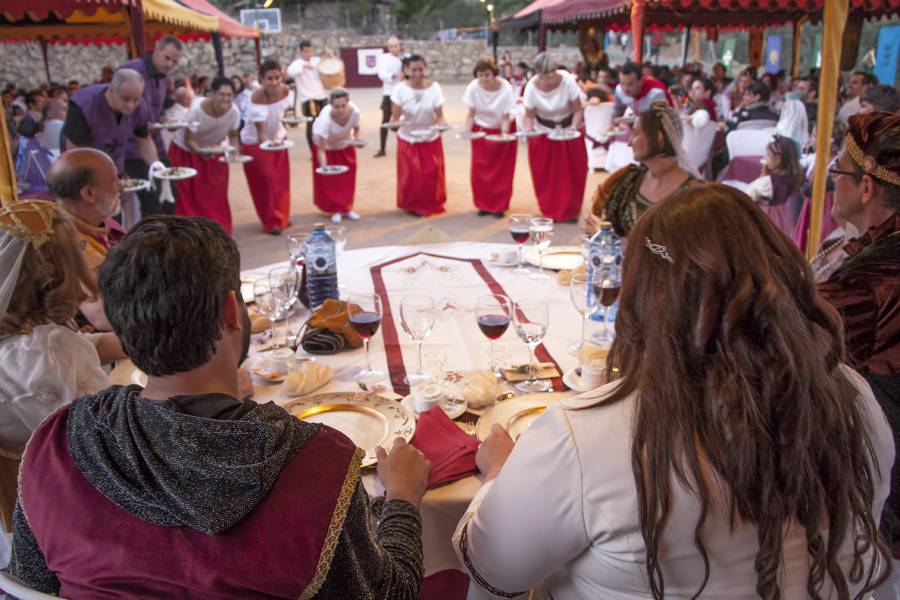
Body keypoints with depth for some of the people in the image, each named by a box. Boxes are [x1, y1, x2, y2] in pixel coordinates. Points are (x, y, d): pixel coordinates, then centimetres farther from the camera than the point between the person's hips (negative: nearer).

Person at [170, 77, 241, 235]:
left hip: (214, 152, 4)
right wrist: (201, 152, -48)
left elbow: (233, 135, -6)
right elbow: (188, 140, -28)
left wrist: (235, 150, -26)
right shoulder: (197, 110, -33)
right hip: (187, 151, -4)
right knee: (190, 196, -2)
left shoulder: (234, 112, -22)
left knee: (217, 194, 6)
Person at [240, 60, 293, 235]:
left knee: (281, 180, 13)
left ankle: (282, 216, 30)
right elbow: (261, 130, -34)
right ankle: (272, 222, 5)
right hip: (255, 142, -6)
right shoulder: (257, 98, -33)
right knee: (266, 181, -7)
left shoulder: (286, 91, -16)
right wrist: (266, 141, -52)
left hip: (277, 137, 6)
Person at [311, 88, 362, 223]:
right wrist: (324, 167, -57)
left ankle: (347, 208, 22)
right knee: (329, 180, -2)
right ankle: (335, 210, 13)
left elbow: (356, 128, -9)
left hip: (344, 144, 3)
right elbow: (321, 149, -41)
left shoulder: (354, 111, -34)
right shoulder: (326, 117, -43)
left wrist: (357, 139, -30)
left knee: (348, 179, 7)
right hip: (326, 144, -3)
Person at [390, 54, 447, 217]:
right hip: (408, 139, -1)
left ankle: (431, 204, 28)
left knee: (432, 174, 7)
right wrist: (393, 123, -35)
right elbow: (395, 116, -12)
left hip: (431, 139, 1)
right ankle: (413, 205, 24)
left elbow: (439, 115, -11)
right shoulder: (400, 89, -15)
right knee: (411, 175, 4)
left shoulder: (434, 87, -13)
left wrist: (442, 124, -33)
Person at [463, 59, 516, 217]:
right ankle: (484, 205, 17)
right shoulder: (473, 88, -23)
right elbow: (471, 114, -11)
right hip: (481, 130, 2)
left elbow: (505, 118, -19)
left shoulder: (505, 88, -27)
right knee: (479, 171, 2)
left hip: (501, 130, -2)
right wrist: (466, 131, -27)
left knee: (501, 171, 2)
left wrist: (504, 133, -37)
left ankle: (499, 206, 15)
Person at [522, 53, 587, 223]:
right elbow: (529, 115, -11)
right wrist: (528, 129, -32)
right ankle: (550, 211, 20)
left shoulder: (567, 81, -25)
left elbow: (577, 110, -16)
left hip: (567, 129, 0)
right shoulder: (532, 87, -23)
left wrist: (574, 127, -34)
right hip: (543, 133, 0)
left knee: (571, 173, 3)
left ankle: (569, 211, 19)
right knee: (545, 175, 3)